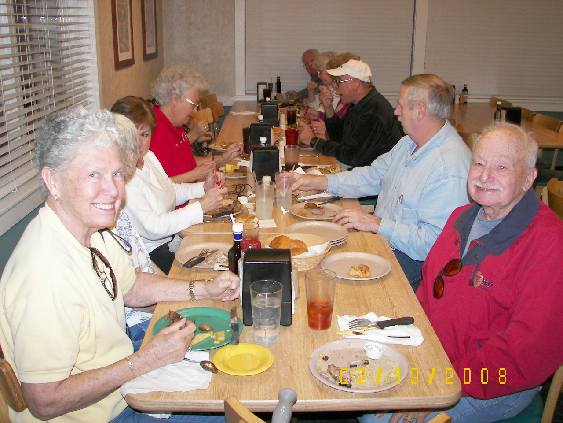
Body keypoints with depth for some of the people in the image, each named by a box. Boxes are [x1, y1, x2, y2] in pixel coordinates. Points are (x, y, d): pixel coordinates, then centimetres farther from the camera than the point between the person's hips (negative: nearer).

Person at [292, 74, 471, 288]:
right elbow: (373, 176, 15)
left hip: (411, 260, -9)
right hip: (381, 238, 9)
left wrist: (375, 224, -25)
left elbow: (434, 241, -29)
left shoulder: (451, 167, -25)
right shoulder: (409, 143, 9)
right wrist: (318, 182, 6)